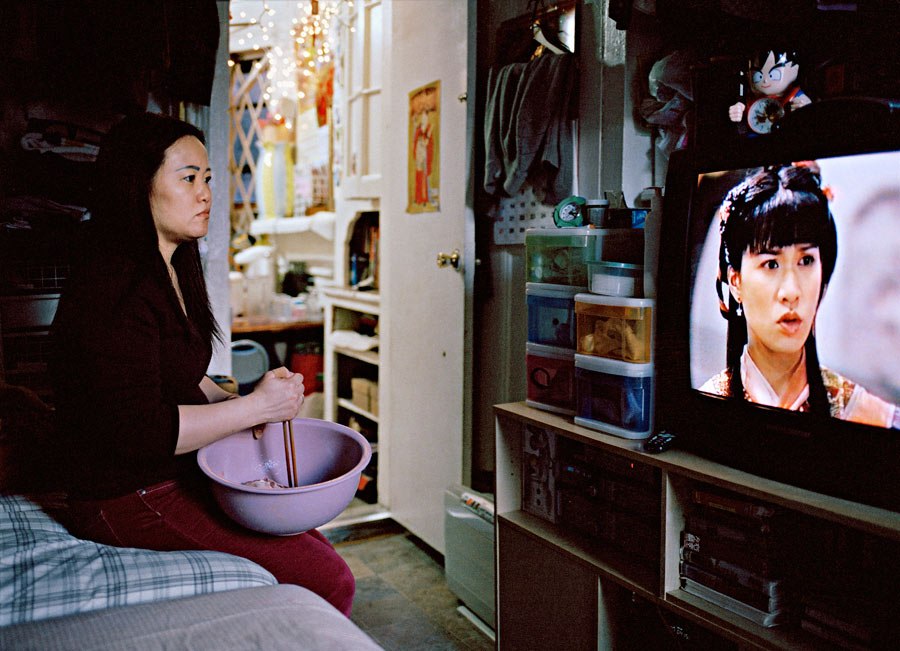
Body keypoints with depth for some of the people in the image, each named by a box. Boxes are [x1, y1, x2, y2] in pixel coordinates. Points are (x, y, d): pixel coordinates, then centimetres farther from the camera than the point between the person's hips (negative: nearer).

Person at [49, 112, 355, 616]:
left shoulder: (170, 273, 11)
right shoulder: (114, 291, -22)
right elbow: (138, 432, -26)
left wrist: (233, 401, 2)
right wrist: (256, 406, -21)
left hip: (181, 476, 10)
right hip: (129, 501, -9)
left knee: (320, 550, 7)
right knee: (327, 582, -14)